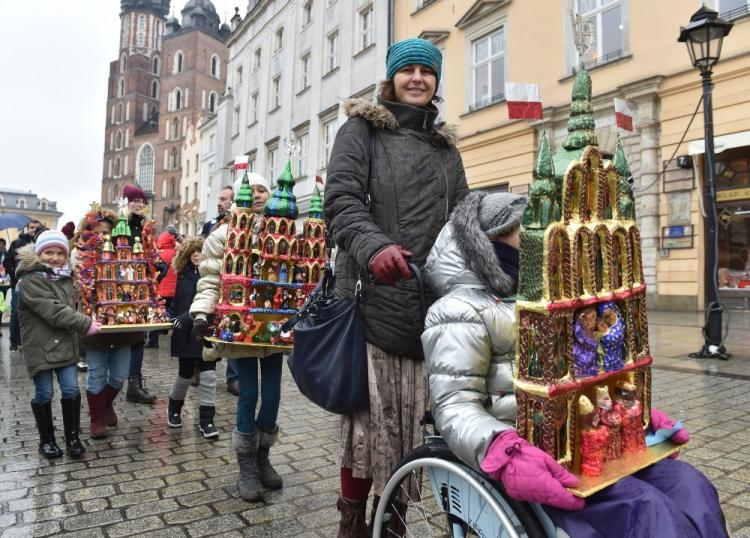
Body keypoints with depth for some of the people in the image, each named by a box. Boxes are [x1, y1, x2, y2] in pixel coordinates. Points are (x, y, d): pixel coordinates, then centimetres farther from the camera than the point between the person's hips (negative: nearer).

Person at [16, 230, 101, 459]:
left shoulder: (65, 278, 11)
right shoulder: (30, 281, -14)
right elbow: (53, 311, -23)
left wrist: (81, 327, 8)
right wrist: (85, 324, -24)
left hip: (65, 344, 6)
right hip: (40, 347, -6)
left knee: (71, 391, 5)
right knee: (44, 394, 6)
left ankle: (72, 437, 18)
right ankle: (47, 440, 23)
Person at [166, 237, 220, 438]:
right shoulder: (183, 274, 7)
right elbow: (176, 302, 13)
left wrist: (187, 317, -23)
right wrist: (173, 320, 2)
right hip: (185, 333, 3)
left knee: (208, 374, -3)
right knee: (185, 373, 14)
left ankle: (206, 418, 8)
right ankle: (174, 408, 38)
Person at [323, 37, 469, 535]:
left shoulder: (446, 147, 24)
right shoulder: (362, 130, 9)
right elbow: (341, 199, -6)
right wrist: (372, 246, -26)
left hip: (431, 302, 5)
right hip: (375, 297, -4)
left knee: (412, 419, 8)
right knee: (372, 416, -3)